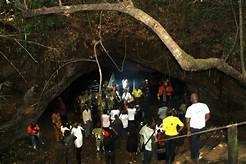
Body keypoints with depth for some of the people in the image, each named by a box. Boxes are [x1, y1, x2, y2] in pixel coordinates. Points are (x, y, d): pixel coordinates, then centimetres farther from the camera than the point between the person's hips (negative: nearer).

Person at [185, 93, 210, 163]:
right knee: (197, 139, 28)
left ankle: (194, 157, 31)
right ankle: (197, 154, 38)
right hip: (202, 127, 4)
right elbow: (208, 116, 0)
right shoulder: (204, 105, -9)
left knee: (193, 142, 16)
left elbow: (187, 121, -18)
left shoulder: (190, 108, -20)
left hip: (193, 127, -4)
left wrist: (188, 130, -9)